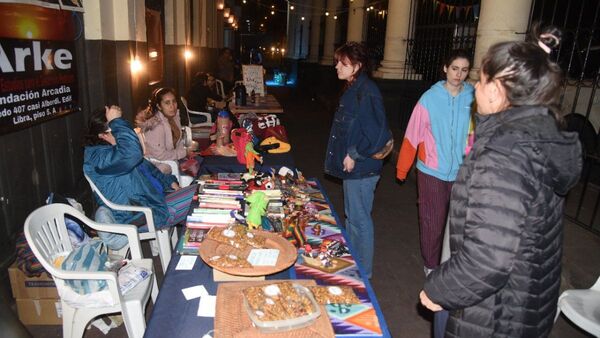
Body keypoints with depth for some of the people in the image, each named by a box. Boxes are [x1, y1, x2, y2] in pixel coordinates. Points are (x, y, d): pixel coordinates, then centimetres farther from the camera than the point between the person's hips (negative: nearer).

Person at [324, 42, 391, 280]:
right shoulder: (353, 90, 10)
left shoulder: (367, 93, -20)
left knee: (359, 219, 3)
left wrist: (355, 155, -18)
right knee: (351, 216, 21)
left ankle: (364, 271, 21)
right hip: (352, 166, 10)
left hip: (362, 169, -10)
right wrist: (348, 155, 14)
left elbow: (378, 134, -26)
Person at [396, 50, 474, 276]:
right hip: (432, 172, -2)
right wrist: (402, 169, -4)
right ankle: (430, 265, 28)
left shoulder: (474, 98, -2)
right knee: (432, 222, 8)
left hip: (462, 172, 2)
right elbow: (413, 135, -6)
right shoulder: (430, 98, -7)